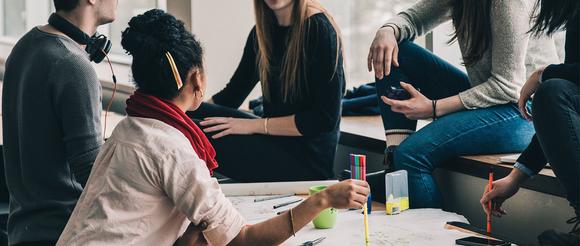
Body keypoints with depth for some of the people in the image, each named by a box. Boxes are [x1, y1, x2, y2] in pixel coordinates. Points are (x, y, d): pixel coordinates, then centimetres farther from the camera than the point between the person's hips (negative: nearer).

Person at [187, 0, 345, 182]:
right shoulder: (263, 31, 9)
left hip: (307, 159, -7)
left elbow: (325, 118, -17)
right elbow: (232, 94, 13)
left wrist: (256, 125, -17)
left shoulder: (318, 29, -13)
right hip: (274, 142, 7)